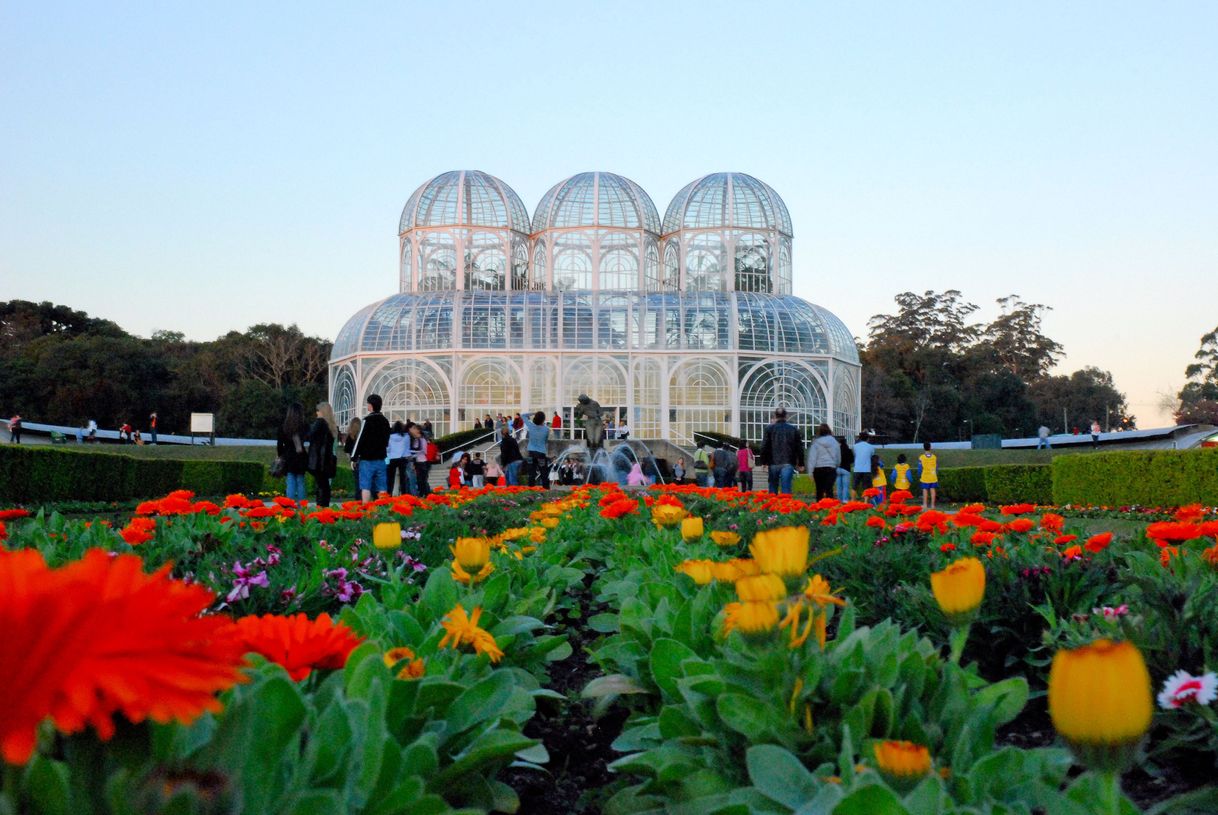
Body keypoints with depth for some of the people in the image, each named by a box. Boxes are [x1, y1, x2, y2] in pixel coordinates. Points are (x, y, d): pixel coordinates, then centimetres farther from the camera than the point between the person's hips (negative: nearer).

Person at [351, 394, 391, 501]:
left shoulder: (368, 420, -10)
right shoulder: (385, 421, 10)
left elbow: (360, 439, -11)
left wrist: (354, 457, -6)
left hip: (367, 459, -6)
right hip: (381, 459, 6)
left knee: (365, 486, -5)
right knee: (381, 488, 7)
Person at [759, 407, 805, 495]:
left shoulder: (769, 429, 1)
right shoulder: (794, 429, 4)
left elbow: (764, 447, 0)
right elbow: (799, 448, 6)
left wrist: (764, 461, 8)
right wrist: (800, 463, 12)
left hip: (773, 463, 0)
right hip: (788, 463, 0)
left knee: (773, 488, 12)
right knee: (786, 488, -5)